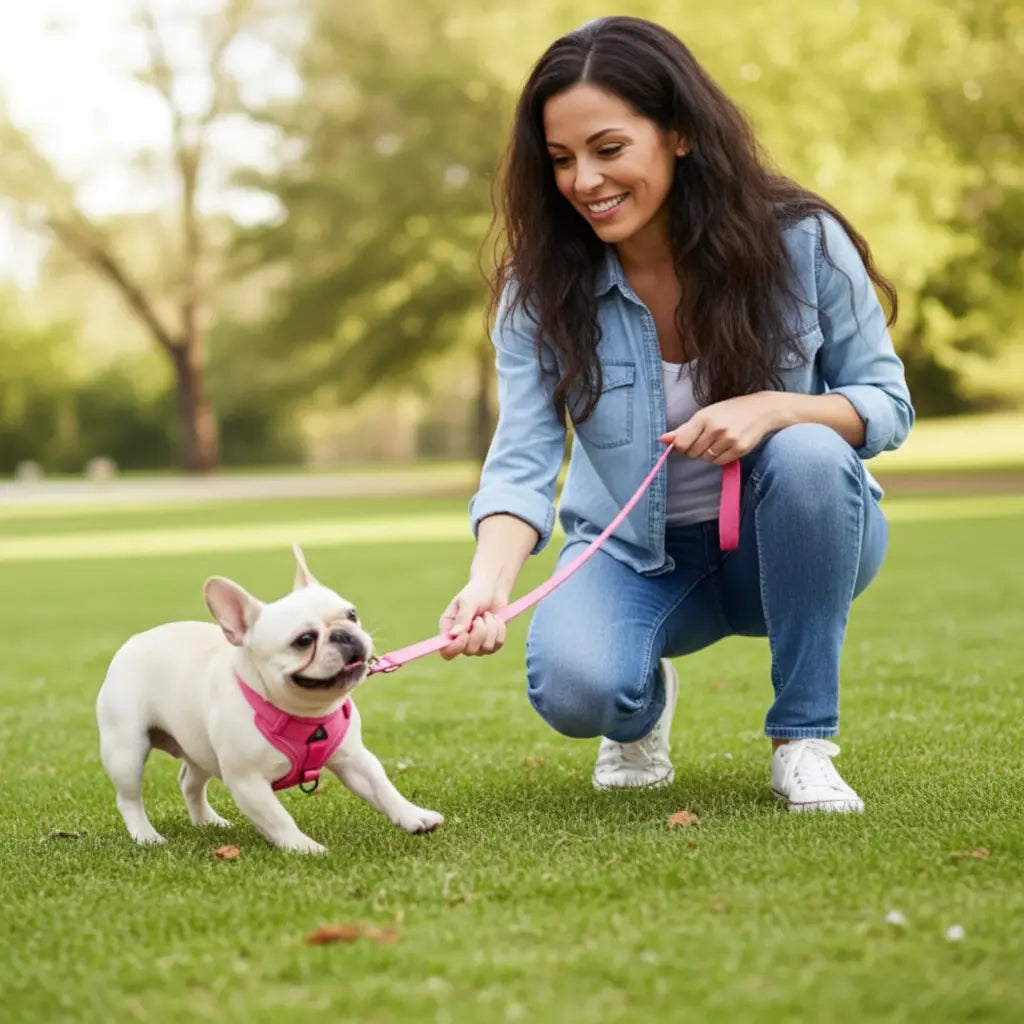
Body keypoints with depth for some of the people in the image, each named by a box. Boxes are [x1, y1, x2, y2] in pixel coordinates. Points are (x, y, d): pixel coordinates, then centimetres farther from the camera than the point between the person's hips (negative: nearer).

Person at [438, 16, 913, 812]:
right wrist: (490, 583, -41)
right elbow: (522, 460, -20)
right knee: (571, 687, -31)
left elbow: (888, 403, -9)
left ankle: (805, 738, -17)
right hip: (636, 557, 0)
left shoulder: (802, 241, -16)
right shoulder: (540, 288, -13)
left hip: (787, 542, 0)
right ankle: (645, 703, 11)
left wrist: (773, 408, -31)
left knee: (808, 454, -36)